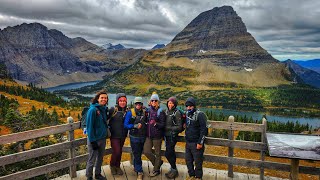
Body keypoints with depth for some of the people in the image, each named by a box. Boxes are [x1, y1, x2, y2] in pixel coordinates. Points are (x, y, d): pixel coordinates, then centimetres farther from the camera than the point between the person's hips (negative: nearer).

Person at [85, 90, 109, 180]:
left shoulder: (104, 109, 3)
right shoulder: (93, 109, -18)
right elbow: (89, 126, -18)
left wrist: (105, 134, 8)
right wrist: (92, 141, -19)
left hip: (103, 138, 7)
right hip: (94, 139, -7)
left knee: (100, 158, 19)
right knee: (91, 160, 6)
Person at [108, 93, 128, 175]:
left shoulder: (127, 111, 2)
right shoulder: (113, 110, -12)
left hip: (122, 135, 4)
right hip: (114, 135, -4)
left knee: (120, 151, 14)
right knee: (116, 151, -7)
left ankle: (117, 166, 34)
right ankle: (112, 165, 20)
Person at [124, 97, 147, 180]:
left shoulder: (145, 112, 1)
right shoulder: (130, 113, -8)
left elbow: (147, 123, 15)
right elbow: (126, 125, -10)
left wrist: (145, 125, -6)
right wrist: (135, 126, -20)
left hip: (143, 137, 3)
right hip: (134, 137, -3)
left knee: (139, 154, 17)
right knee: (136, 155, 0)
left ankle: (136, 167, 37)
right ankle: (139, 172, 8)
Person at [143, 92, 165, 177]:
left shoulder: (161, 112, -8)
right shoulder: (148, 110, 6)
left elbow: (163, 125, -12)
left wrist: (155, 124, -26)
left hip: (157, 135, -5)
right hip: (149, 135, 5)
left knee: (157, 153, 7)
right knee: (146, 151, 5)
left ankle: (156, 169, 24)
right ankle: (158, 162, 29)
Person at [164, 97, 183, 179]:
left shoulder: (177, 113, -12)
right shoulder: (166, 111, 8)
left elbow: (179, 127, -13)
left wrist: (168, 128, -16)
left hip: (173, 136, -6)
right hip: (167, 135, 6)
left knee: (168, 153, -6)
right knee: (171, 152, 14)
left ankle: (174, 170, 11)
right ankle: (173, 169, 27)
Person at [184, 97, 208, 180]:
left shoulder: (200, 115, -13)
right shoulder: (187, 114, 8)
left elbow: (204, 129, -16)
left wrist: (200, 142, -17)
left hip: (196, 143, -7)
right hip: (188, 142, 7)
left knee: (198, 161, 4)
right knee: (188, 160, 14)